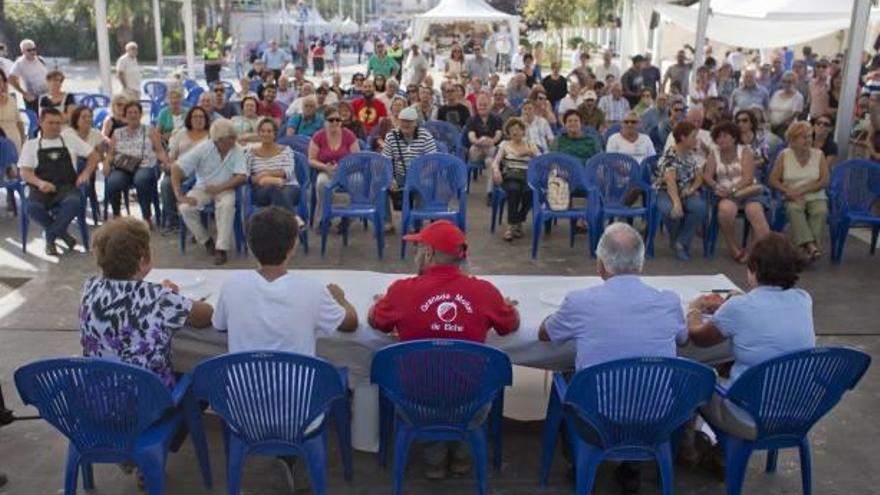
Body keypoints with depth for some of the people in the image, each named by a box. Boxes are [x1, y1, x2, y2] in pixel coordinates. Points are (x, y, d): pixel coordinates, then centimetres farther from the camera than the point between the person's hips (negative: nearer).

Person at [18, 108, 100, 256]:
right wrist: (40, 183, -18)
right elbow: (25, 172, 5)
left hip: (66, 187, 0)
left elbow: (94, 155, 19)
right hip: (41, 189, 0)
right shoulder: (30, 145, 15)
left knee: (74, 202, -37)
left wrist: (85, 173, -1)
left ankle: (50, 237, -16)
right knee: (31, 207, -35)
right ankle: (62, 233, -10)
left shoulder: (71, 140, 18)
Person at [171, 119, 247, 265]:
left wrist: (219, 188, -26)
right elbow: (176, 168, -12)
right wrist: (179, 195, -21)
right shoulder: (203, 148, -12)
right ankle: (206, 241, -1)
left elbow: (241, 177, -16)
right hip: (202, 187, 1)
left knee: (227, 205, -35)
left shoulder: (237, 151, -10)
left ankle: (221, 249, -26)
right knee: (185, 208, -25)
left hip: (225, 189, -1)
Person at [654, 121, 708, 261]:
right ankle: (675, 240, -4)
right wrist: (676, 202, -45)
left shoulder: (691, 155, 9)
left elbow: (699, 178, 14)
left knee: (700, 207, -29)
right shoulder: (669, 156, -15)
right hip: (666, 193, -5)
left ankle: (682, 243, -14)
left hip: (686, 193, 5)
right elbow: (670, 181, -29)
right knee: (671, 210, -39)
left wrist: (692, 188, -10)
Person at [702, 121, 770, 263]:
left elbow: (748, 178, -5)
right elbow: (707, 176, 4)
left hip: (747, 191, -1)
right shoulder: (714, 154, 14)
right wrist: (716, 186, -18)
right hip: (726, 194, 1)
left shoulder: (745, 151, 6)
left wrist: (732, 189, -20)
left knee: (755, 211, -33)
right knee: (725, 209, -34)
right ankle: (734, 248, -18)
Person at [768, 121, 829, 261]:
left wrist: (801, 190, -14)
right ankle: (810, 245, -45)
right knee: (794, 209, -35)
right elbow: (773, 180, 0)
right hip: (793, 198, -1)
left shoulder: (819, 155, 4)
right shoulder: (784, 155, 3)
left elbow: (824, 181, -3)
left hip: (815, 197, 1)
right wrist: (788, 191, -17)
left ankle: (804, 247, -35)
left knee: (821, 211, -33)